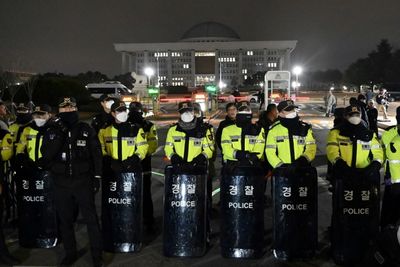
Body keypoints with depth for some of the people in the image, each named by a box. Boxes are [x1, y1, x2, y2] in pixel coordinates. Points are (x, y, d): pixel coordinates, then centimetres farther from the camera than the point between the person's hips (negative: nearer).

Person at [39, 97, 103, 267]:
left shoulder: (86, 130, 1)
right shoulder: (52, 132, 5)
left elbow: (96, 154, 3)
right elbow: (46, 154, -9)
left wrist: (97, 176, -2)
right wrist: (59, 134, -18)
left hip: (83, 182, -2)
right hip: (61, 184, 2)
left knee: (91, 219, 0)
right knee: (65, 220, 12)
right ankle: (70, 253, 28)